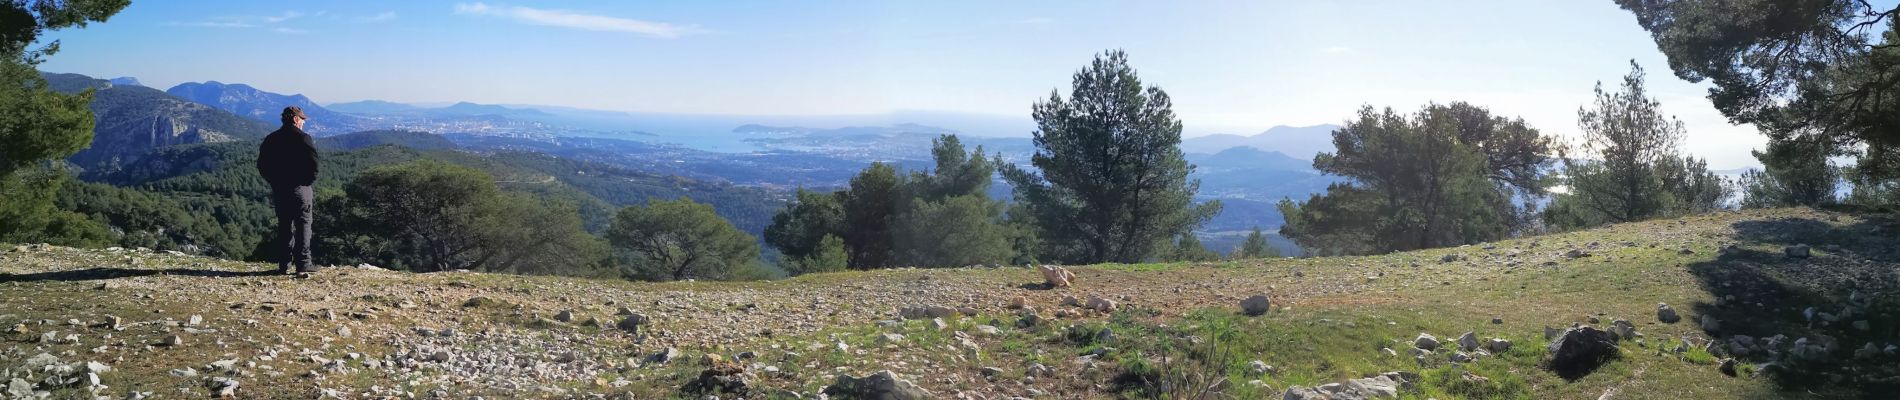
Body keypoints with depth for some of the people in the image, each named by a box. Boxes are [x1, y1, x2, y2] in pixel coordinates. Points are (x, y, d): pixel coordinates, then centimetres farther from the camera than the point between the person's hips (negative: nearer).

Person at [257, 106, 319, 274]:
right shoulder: (304, 139, -9)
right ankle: (303, 263, -4)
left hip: (279, 190, 5)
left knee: (284, 226, 10)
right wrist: (309, 181, 1)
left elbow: (262, 166, 8)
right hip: (300, 189, -5)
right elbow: (313, 164, -14)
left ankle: (284, 264, 9)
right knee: (303, 225, 0)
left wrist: (274, 181, 14)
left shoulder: (270, 139, 7)